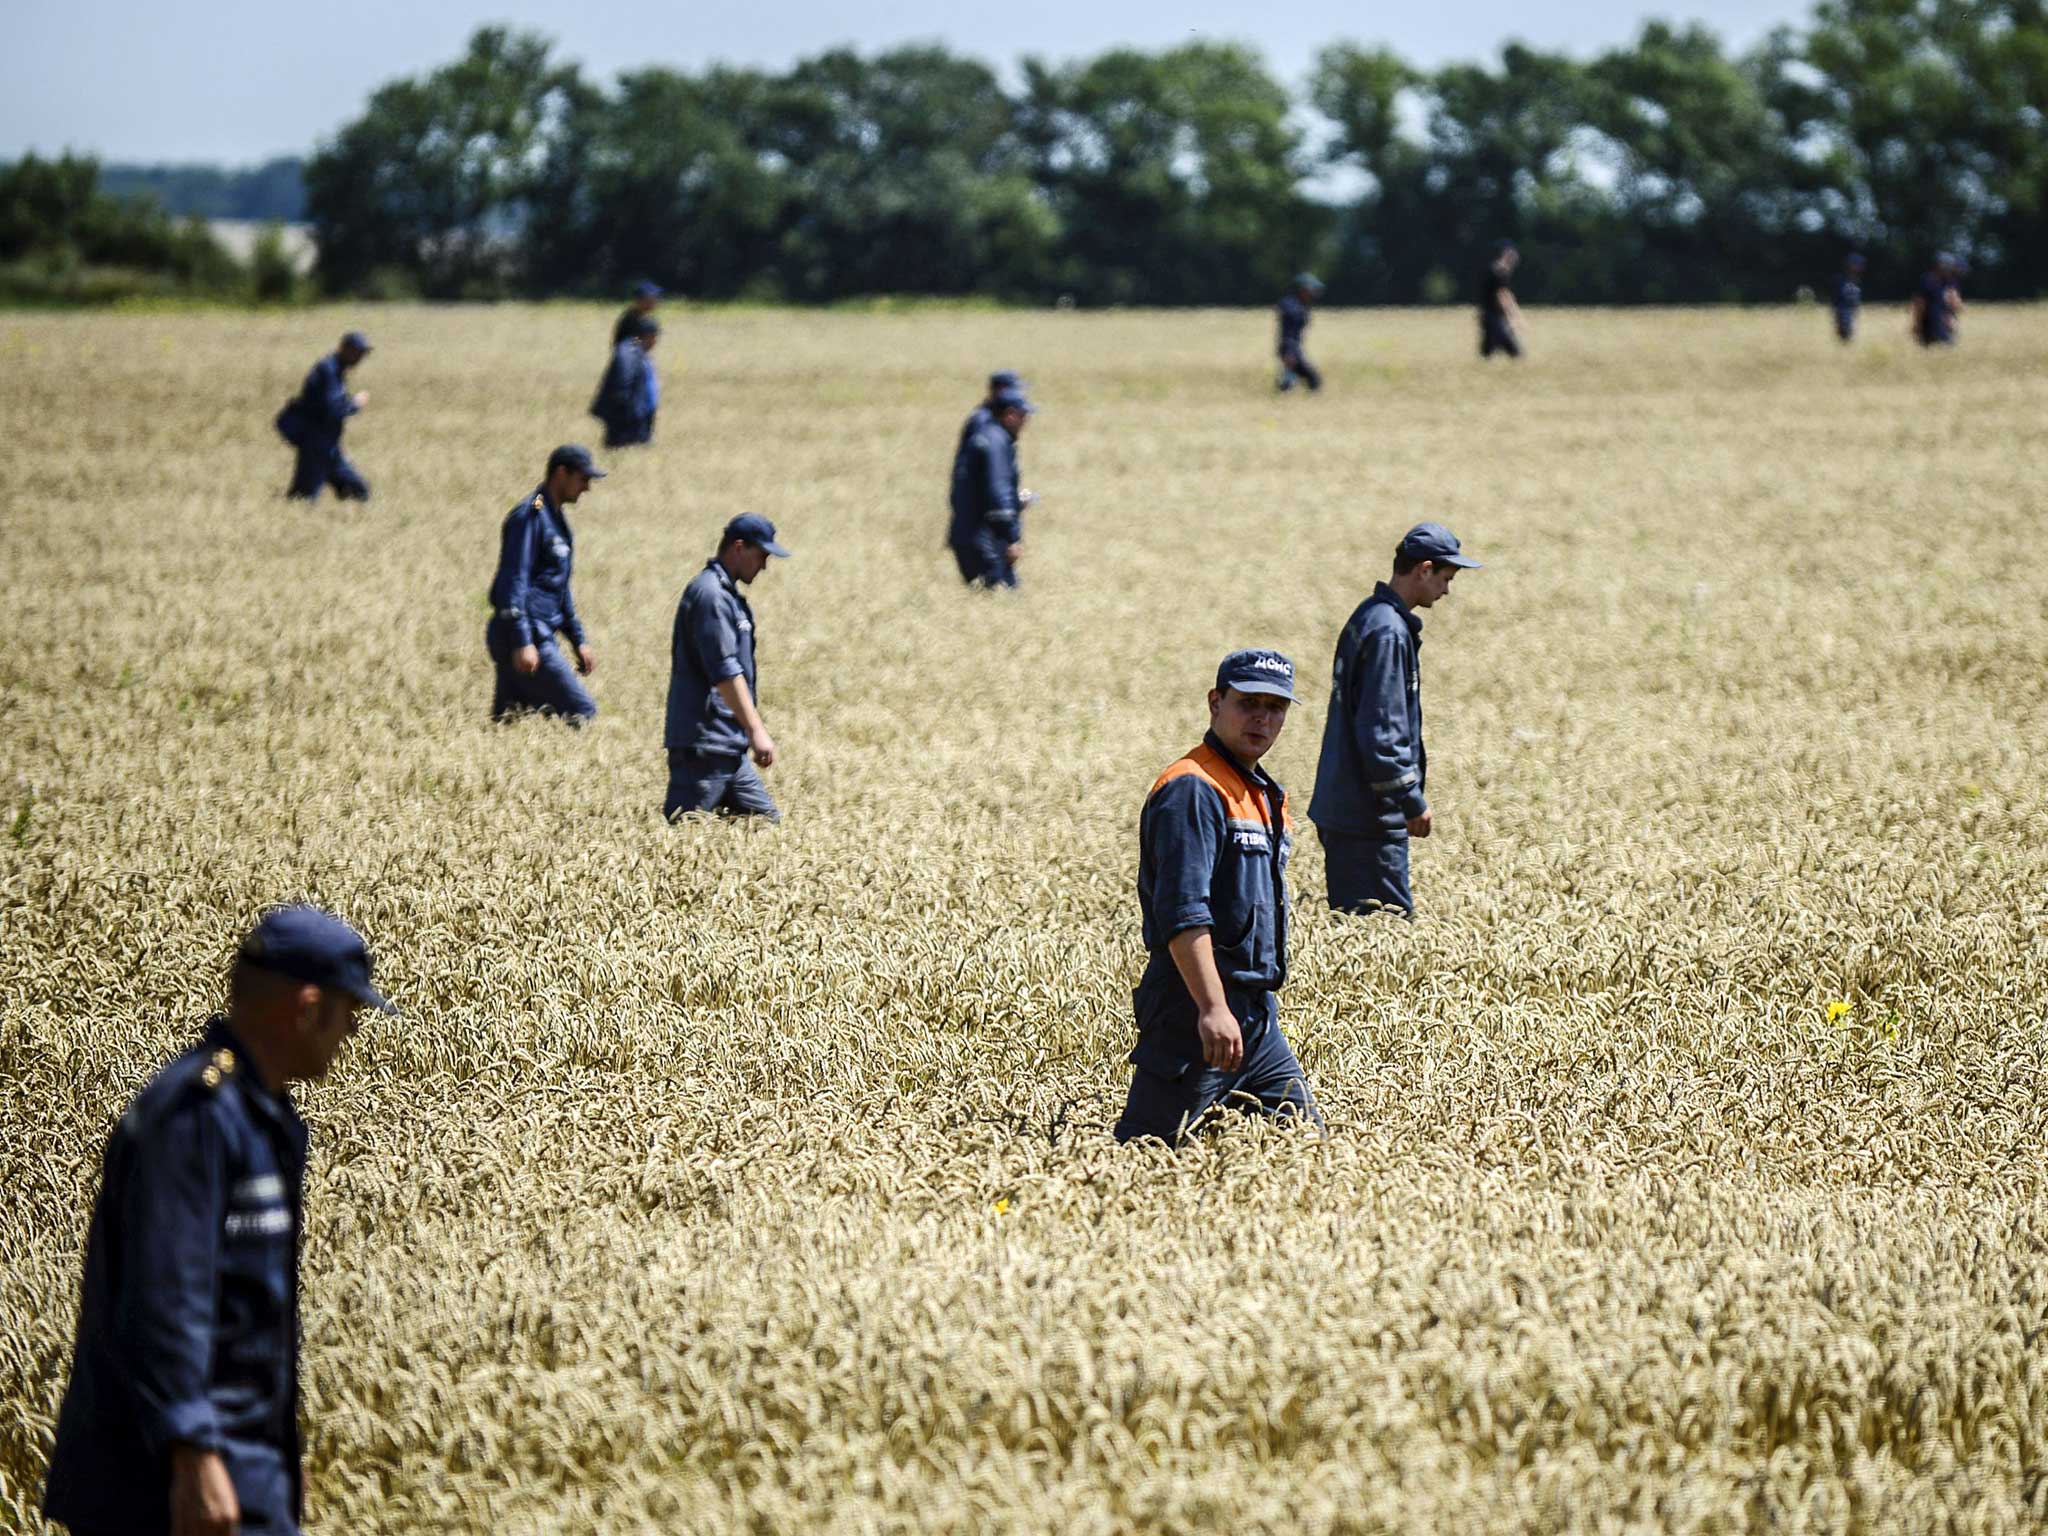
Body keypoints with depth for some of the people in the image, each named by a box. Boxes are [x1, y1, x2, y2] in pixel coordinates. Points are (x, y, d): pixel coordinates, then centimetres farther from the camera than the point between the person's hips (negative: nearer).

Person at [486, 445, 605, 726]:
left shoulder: (555, 519, 20)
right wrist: (522, 642, -25)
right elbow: (513, 580, -19)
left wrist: (578, 640, 26)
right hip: (525, 637, -10)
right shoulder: (530, 516, -11)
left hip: (540, 636, 10)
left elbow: (560, 587, 28)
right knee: (582, 712, -13)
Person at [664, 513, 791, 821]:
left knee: (767, 820, 7)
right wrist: (756, 730, -23)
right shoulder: (710, 593, -13)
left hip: (730, 747, 10)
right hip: (703, 746, -10)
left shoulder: (727, 593, 20)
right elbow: (724, 671, -21)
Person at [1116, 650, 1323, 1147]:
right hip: (1197, 1007, -9)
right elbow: (1182, 913, -23)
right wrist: (1212, 1008, -31)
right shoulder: (1193, 789, -13)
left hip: (1256, 1012, 9)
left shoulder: (1265, 796, 19)